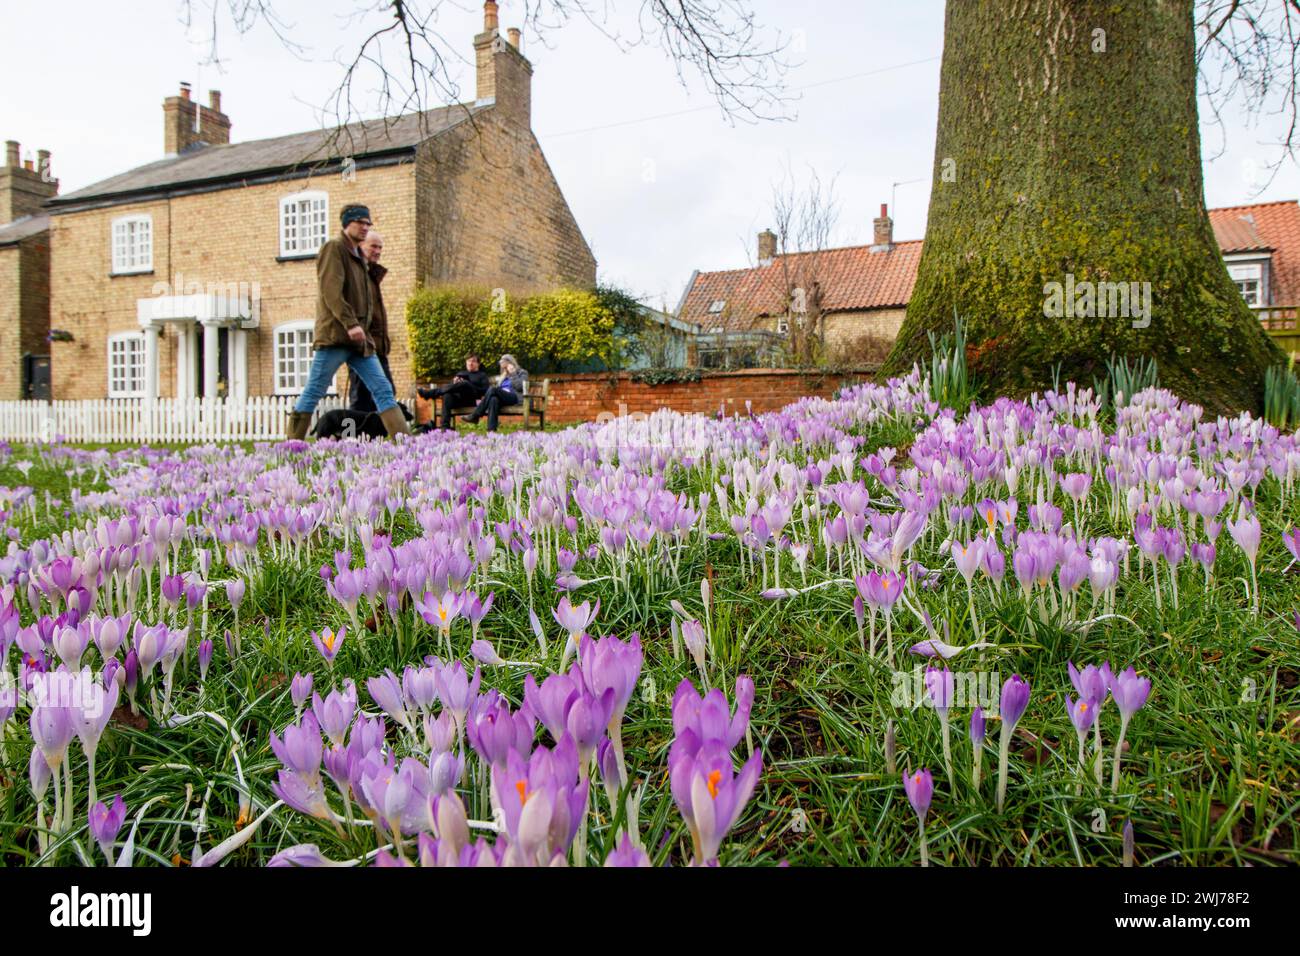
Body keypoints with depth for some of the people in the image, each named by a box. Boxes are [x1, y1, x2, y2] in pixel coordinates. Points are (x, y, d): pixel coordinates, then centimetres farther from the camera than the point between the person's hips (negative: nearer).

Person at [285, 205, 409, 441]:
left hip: (360, 338, 8)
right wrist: (350, 324, -25)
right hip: (335, 335, -8)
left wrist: (363, 326, 13)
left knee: (383, 390, -1)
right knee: (313, 392, -4)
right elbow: (331, 290, -16)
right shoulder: (333, 248, -2)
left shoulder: (359, 256, 22)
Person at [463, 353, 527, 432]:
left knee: (493, 390, -31)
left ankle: (475, 416, -31)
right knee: (494, 399, -35)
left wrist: (512, 373, -1)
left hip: (515, 397, -5)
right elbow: (497, 388, 23)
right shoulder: (504, 376, 34)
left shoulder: (522, 373, 15)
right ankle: (491, 429, -52)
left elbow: (519, 386, -5)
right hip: (502, 397, 5)